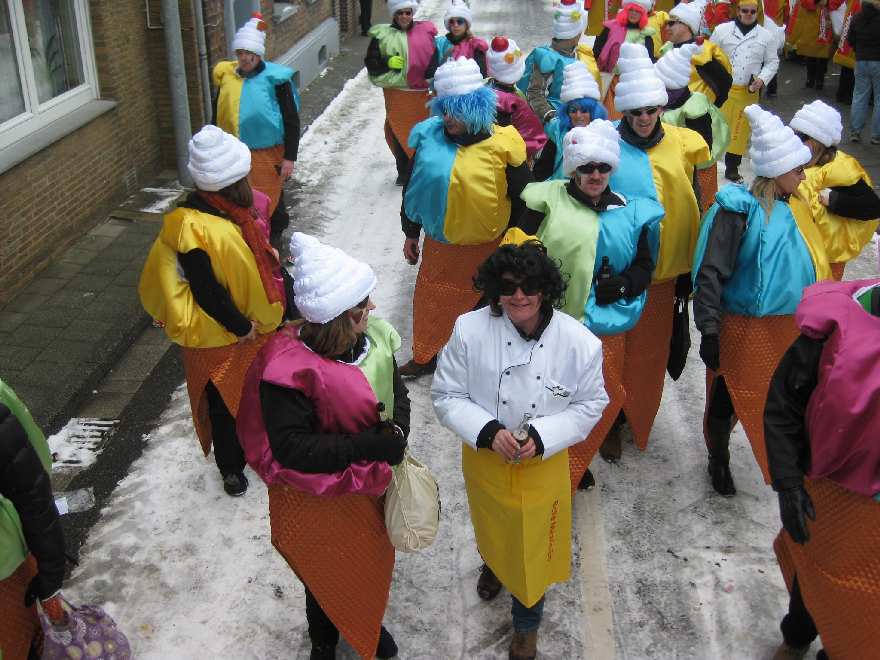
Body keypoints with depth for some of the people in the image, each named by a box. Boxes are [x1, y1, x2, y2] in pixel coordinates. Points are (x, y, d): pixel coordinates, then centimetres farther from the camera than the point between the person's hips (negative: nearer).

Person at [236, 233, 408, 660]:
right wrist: (370, 444, -33)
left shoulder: (374, 335, -13)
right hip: (321, 496, -5)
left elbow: (397, 391, 1)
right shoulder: (289, 369, -31)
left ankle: (368, 623, 58)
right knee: (329, 576, 19)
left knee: (373, 562, 27)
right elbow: (291, 447, -31)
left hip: (374, 483, 6)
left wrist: (397, 429, -20)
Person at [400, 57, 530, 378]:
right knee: (431, 299, 17)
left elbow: (521, 200, -7)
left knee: (475, 303, 15)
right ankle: (425, 357, 37)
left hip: (485, 247, -3)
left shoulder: (502, 145, -17)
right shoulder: (430, 136, -7)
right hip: (438, 242, 4)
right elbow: (414, 188, 5)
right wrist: (411, 233, 10)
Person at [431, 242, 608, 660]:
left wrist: (542, 437, -23)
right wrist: (488, 431, -27)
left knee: (533, 551, 16)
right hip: (484, 460, 1)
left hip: (544, 466, -1)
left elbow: (589, 406, -8)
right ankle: (492, 565, 69)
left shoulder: (579, 342, -23)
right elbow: (446, 396, -12)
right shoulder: (470, 330, -23)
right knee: (491, 531, 30)